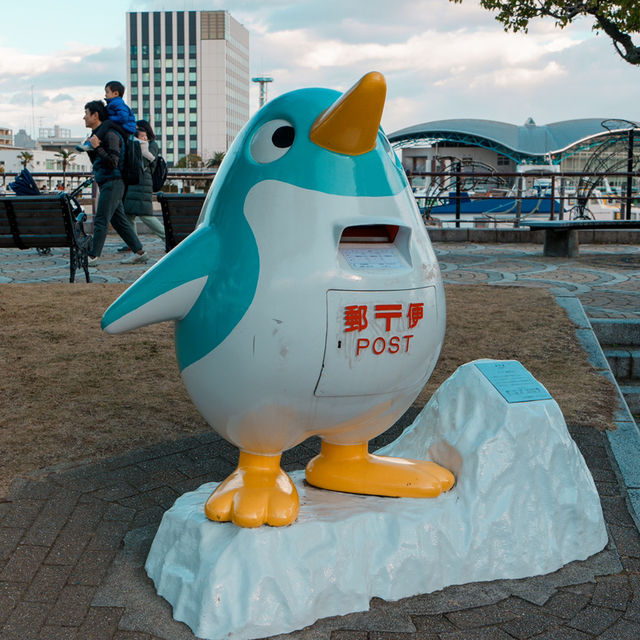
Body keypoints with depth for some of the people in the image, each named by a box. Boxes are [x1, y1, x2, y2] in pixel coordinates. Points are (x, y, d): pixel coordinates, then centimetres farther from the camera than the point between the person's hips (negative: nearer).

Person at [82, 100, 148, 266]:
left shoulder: (110, 135, -14)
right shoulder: (97, 133, 17)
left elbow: (113, 162, -20)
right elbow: (96, 162, 23)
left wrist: (97, 147, -21)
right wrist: (90, 149, 7)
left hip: (113, 182, -10)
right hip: (106, 183, 10)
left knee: (101, 220, -9)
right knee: (119, 221, 10)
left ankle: (93, 256, -7)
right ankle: (139, 252, 13)